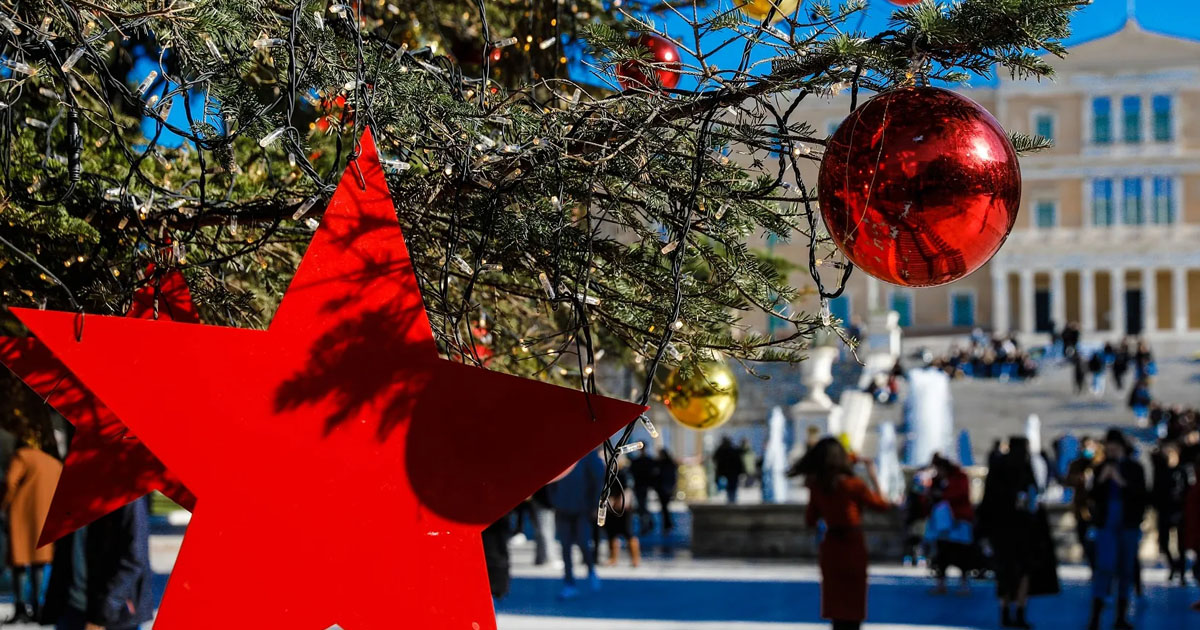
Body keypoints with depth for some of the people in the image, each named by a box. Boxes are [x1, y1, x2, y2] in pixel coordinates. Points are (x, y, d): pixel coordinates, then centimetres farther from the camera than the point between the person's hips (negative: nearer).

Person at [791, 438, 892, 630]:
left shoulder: (817, 487, -3)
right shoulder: (854, 485, -17)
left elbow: (810, 520, 7)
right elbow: (882, 504, -4)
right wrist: (873, 476, 2)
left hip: (831, 547, 5)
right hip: (853, 547, -4)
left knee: (837, 603, 12)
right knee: (853, 606, 4)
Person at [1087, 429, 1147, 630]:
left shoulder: (1135, 468, 1)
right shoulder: (1102, 468, 5)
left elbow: (1141, 495, -7)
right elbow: (1094, 497, 4)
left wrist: (1122, 482, -19)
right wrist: (1101, 480, -12)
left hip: (1129, 525, 1)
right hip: (1106, 525, -1)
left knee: (1126, 569, 5)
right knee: (1104, 567, -12)